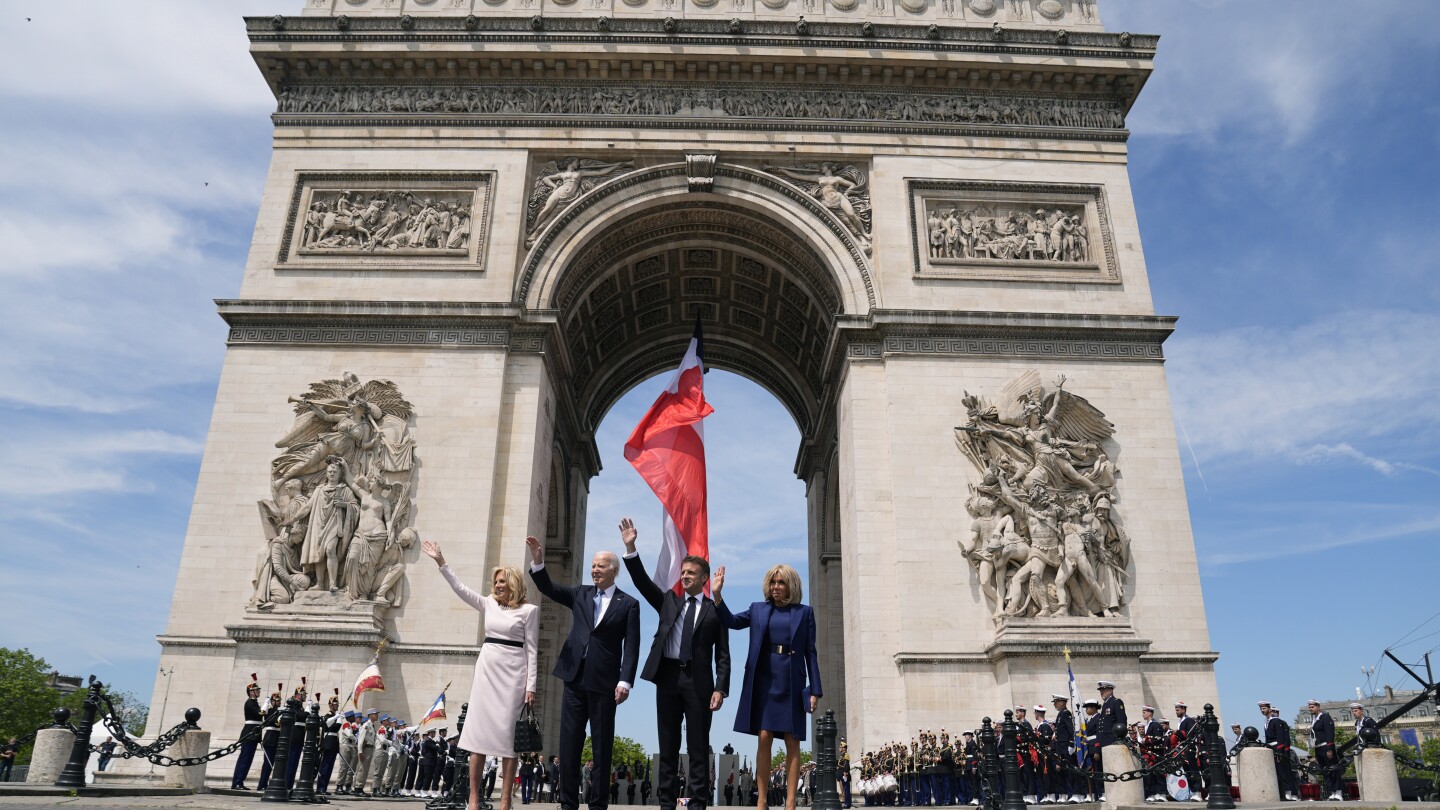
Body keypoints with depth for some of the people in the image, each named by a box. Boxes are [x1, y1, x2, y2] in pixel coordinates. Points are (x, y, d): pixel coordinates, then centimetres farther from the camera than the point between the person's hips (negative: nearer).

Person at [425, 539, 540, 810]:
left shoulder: (529, 610, -2)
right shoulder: (488, 604, 10)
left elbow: (532, 649, -3)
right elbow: (460, 589, 5)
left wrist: (531, 685, -8)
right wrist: (441, 562, -2)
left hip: (513, 673, -4)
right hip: (486, 669, 4)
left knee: (507, 732, -3)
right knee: (479, 729, 1)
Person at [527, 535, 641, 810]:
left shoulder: (628, 604, 1)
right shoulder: (580, 594, 12)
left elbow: (631, 647, -4)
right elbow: (549, 589, 4)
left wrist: (625, 681, -14)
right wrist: (538, 562, -13)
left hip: (604, 683, -3)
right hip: (575, 678, 4)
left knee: (602, 746, 4)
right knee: (569, 744, 6)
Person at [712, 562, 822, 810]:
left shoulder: (804, 612, 7)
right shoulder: (759, 609, 11)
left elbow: (810, 653, 5)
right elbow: (731, 621, -1)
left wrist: (815, 690, 0)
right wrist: (717, 595, -15)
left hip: (792, 683, -1)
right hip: (764, 680, 1)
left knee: (792, 742, -1)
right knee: (764, 738, -3)